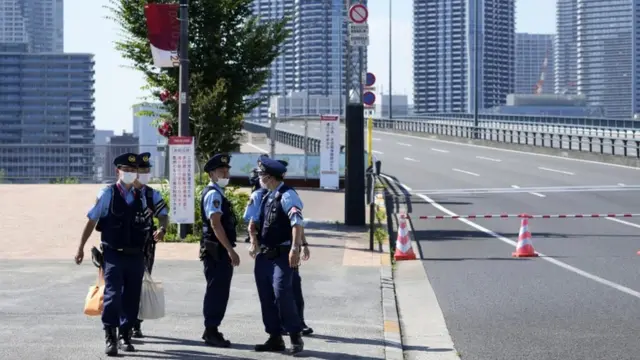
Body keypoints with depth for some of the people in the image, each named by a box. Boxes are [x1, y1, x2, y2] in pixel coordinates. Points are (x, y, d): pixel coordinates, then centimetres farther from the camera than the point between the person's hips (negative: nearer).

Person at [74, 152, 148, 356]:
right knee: (113, 295, -13)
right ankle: (110, 338, -7)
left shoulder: (140, 197, 9)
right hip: (113, 254, -5)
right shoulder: (108, 194, -4)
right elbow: (92, 221, -2)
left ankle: (125, 336, 21)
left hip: (135, 255, 5)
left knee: (131, 297, 9)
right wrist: (81, 248, -2)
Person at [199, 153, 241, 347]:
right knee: (217, 290, -7)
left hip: (219, 251, 10)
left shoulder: (217, 193, 17)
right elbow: (215, 224, -23)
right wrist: (230, 250, -24)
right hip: (216, 251, -10)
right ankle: (211, 332, -3)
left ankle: (211, 330, 22)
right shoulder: (213, 194, -14)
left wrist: (228, 250, 21)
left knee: (218, 290, 15)